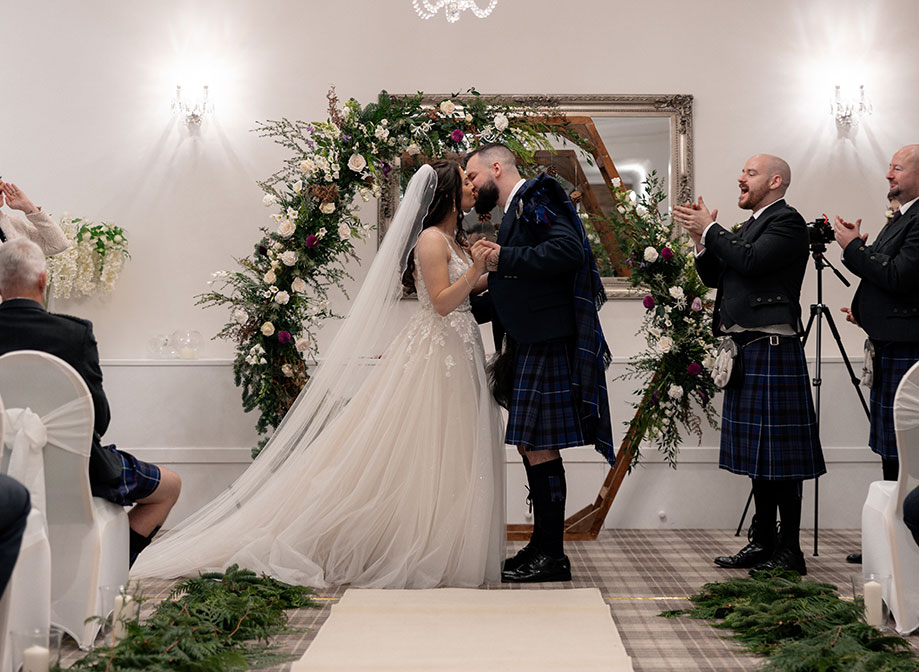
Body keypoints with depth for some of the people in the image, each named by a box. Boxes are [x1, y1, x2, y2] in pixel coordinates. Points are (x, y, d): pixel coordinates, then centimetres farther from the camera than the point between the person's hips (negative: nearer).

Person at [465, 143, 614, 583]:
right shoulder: (516, 212, 21)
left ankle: (553, 558, 0)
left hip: (549, 344, -10)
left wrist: (505, 259, -20)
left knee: (540, 447, -7)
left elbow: (569, 249, -23)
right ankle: (542, 545, 23)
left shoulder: (535, 198, -7)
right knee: (530, 446, 13)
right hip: (531, 346, 10)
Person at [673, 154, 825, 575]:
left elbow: (750, 261, -22)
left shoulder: (787, 221, -7)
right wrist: (702, 237, 4)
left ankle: (789, 551, 0)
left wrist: (710, 229, -11)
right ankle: (762, 543, 19)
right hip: (745, 350, 9)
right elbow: (714, 277, 19)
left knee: (778, 453, -6)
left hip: (771, 349, -9)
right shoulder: (751, 226, 21)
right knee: (759, 452, 12)